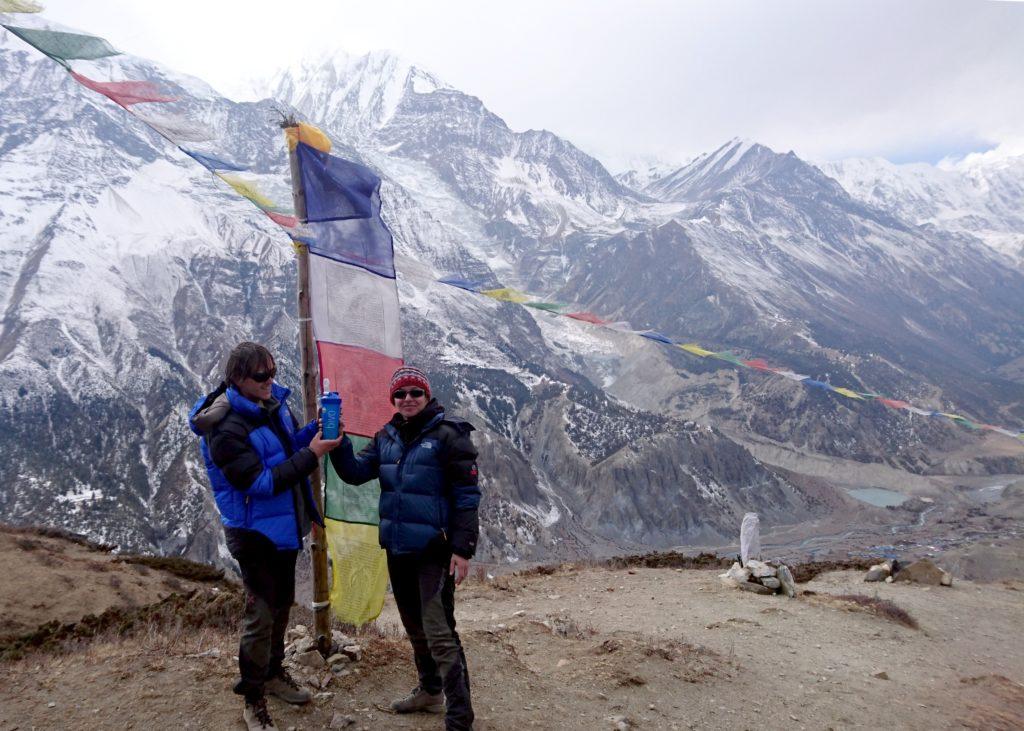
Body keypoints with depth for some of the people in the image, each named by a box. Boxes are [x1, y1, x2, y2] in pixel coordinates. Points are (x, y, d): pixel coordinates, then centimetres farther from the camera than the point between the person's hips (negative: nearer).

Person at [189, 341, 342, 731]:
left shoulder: (273, 402, -2)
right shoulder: (225, 428, -25)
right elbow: (260, 483, -26)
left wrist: (316, 430, -10)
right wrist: (312, 455, -28)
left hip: (284, 525, 8)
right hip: (254, 532, -8)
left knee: (281, 604, 22)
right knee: (260, 614, 1)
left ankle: (274, 673, 42)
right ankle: (253, 700, 20)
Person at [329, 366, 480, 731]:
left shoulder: (447, 435, -13)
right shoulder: (387, 437, 7)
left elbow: (466, 496, -13)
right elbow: (355, 472, 1)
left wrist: (463, 549, -17)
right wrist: (337, 441, -16)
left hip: (434, 550, -7)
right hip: (397, 548, 7)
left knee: (439, 633, -9)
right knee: (414, 626, 20)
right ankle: (429, 692, 38)